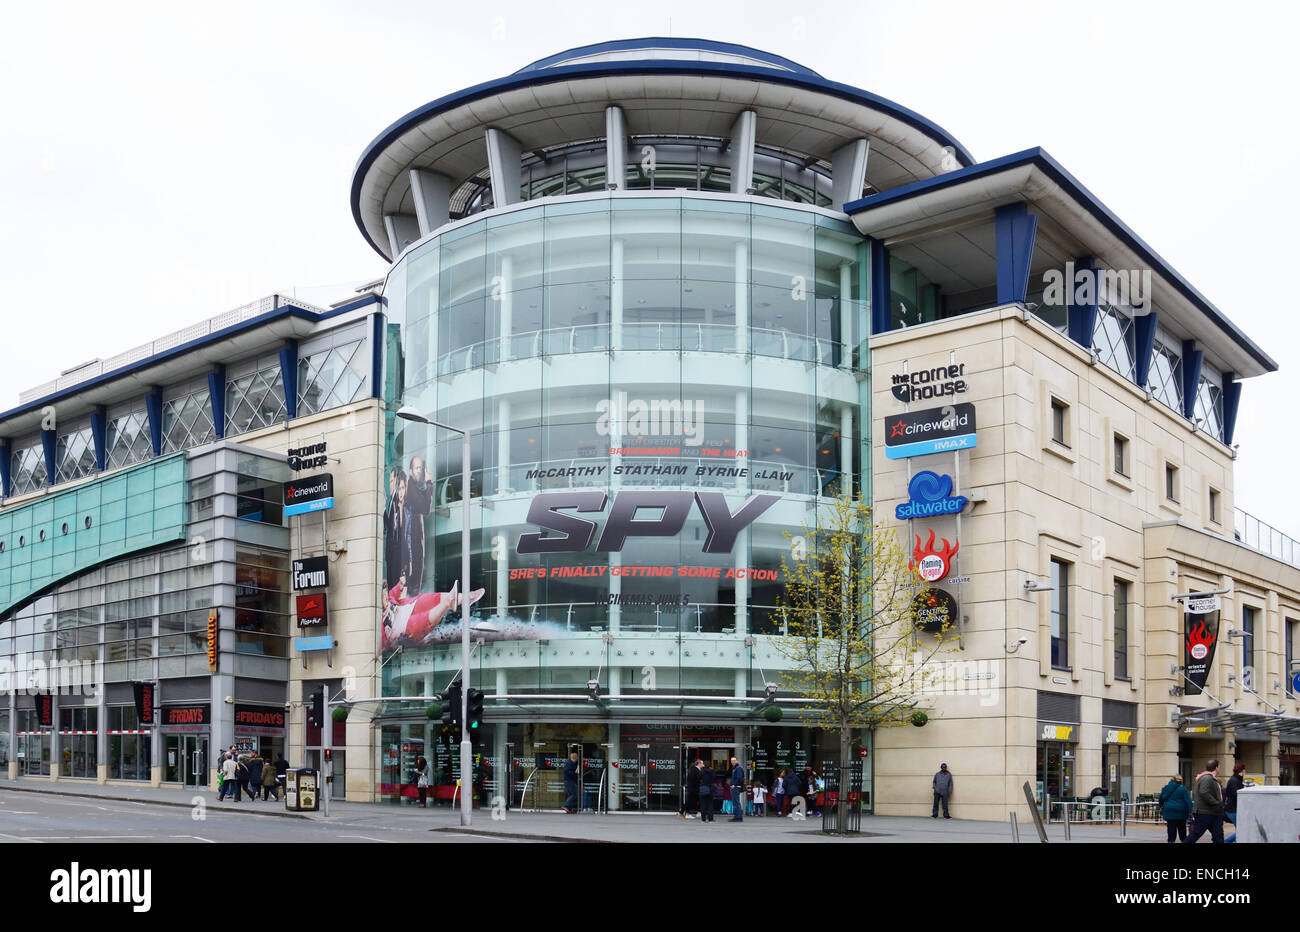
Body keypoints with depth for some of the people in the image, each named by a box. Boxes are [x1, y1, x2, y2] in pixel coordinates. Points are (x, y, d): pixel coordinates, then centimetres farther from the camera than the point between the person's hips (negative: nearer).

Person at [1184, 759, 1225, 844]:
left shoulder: (1212, 779, 19)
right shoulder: (1207, 778, -16)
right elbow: (1204, 793, -28)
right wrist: (1217, 804, -25)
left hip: (1214, 814, 11)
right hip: (1203, 812, -11)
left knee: (1218, 837, 6)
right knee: (1195, 834, -5)